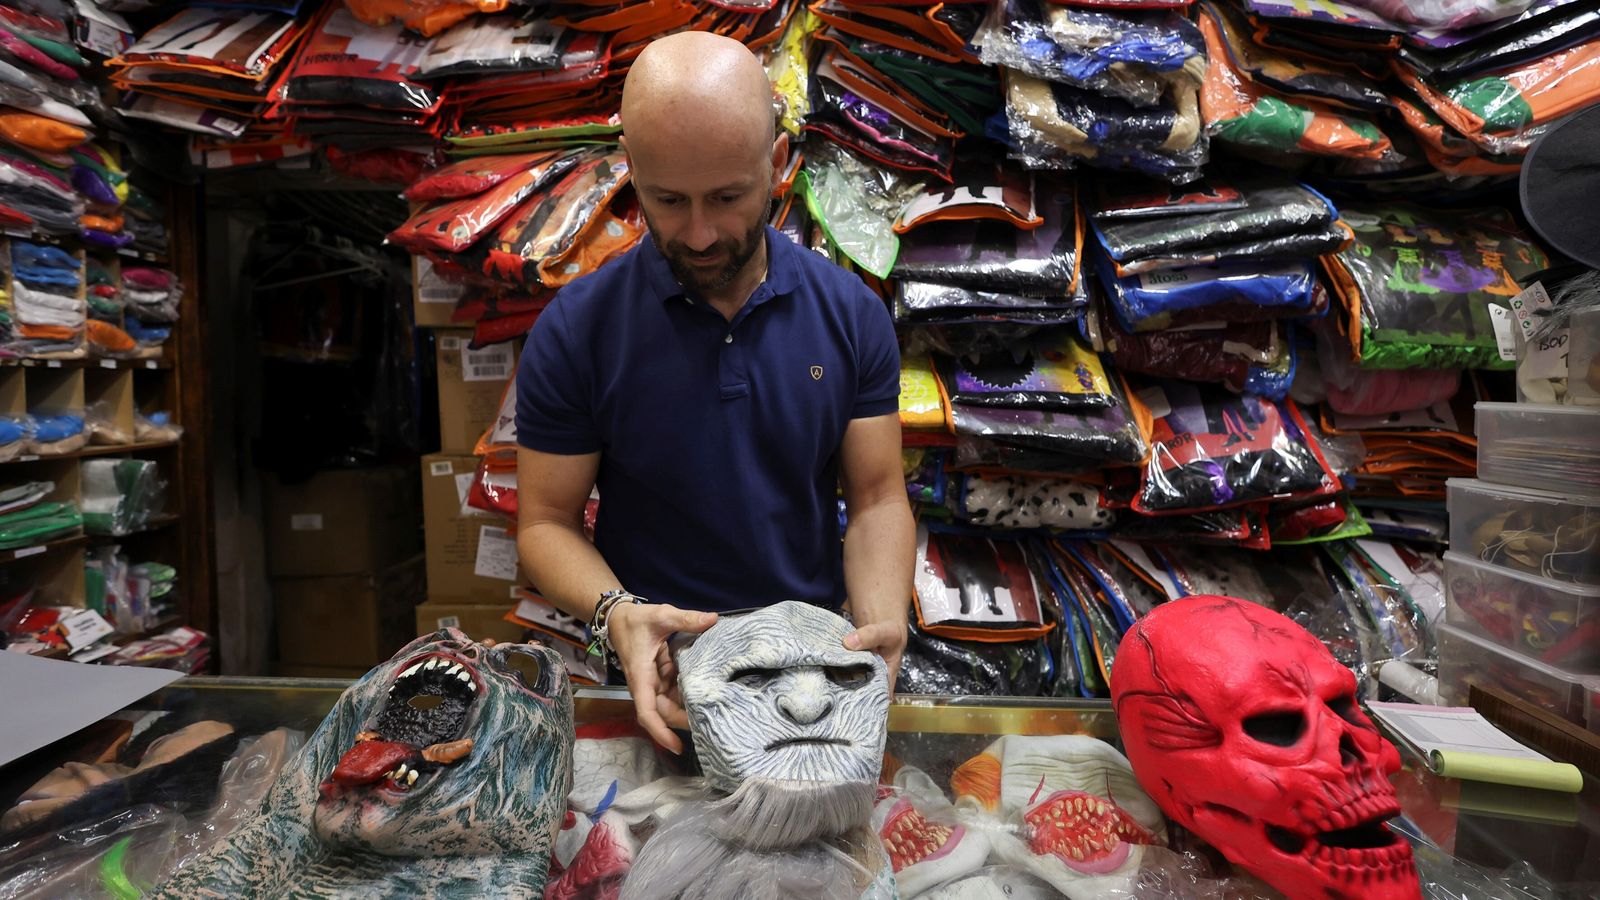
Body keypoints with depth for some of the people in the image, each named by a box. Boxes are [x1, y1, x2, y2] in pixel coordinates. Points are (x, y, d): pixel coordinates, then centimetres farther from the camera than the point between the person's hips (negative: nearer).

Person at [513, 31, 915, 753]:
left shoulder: (852, 315, -3)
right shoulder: (574, 331, -8)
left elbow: (876, 496, -1)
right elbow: (546, 519, -3)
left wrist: (882, 626, -17)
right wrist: (616, 613, -21)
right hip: (657, 675, -1)